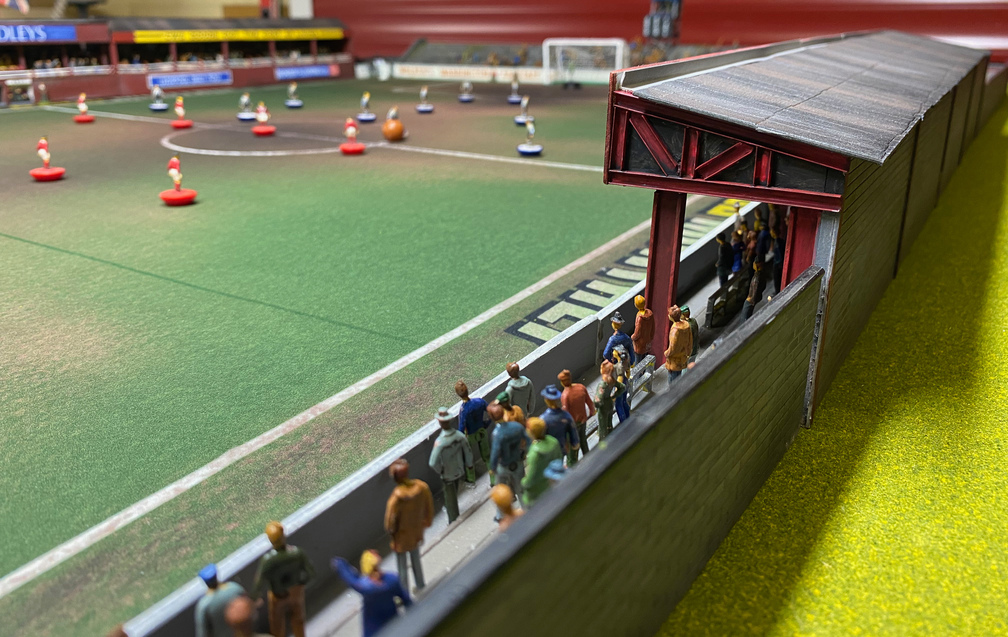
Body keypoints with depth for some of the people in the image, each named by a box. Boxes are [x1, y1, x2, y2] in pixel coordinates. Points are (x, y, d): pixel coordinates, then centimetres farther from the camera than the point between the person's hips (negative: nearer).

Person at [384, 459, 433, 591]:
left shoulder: (396, 497, -37)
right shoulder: (422, 487, -22)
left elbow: (390, 522, -23)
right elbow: (429, 509, -5)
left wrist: (391, 533, 0)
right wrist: (425, 525, 12)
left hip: (401, 538, -5)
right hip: (416, 534, 5)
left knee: (402, 568, 18)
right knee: (416, 562, 29)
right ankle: (420, 589, 48)